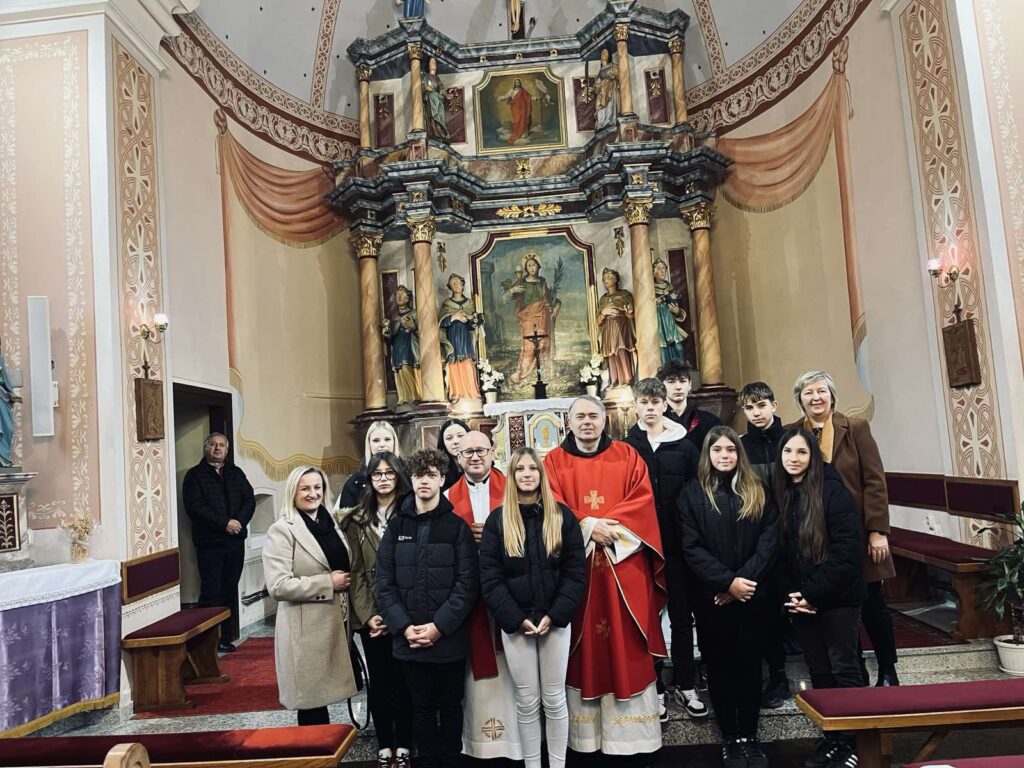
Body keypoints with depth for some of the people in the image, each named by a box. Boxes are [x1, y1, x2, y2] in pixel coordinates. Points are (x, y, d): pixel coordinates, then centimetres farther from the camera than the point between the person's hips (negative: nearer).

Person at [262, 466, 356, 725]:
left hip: (335, 623, 6)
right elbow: (278, 586, -20)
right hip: (307, 630, -6)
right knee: (311, 698, 2)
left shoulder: (330, 523, 12)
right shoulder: (282, 531, -10)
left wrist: (346, 582, 7)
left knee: (322, 693, 14)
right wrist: (328, 583, -17)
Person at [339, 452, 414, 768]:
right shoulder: (357, 520, 5)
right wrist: (367, 614, -7)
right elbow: (356, 571, 3)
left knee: (404, 680, 7)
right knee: (378, 681, 10)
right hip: (371, 616, 2)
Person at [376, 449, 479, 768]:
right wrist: (404, 626, -11)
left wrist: (439, 626, -16)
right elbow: (384, 584, 1)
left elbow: (467, 583, -9)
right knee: (422, 707, 14)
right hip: (408, 639, 2)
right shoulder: (396, 527, 5)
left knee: (450, 706, 12)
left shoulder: (457, 527, -2)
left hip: (449, 638, -2)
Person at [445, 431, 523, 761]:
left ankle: (515, 733, 17)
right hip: (467, 589, 1)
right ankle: (479, 739, 18)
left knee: (510, 661, 4)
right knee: (477, 662, 6)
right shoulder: (449, 497, 9)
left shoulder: (511, 488, 5)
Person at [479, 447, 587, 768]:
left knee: (554, 699, 8)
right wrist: (516, 618, -13)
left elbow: (575, 572, -2)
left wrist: (554, 615, -12)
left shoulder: (562, 516, 0)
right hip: (514, 623, 0)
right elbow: (489, 577, -5)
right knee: (526, 702, 8)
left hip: (555, 620, 0)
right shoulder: (498, 519, -1)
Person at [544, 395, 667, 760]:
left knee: (626, 645, 4)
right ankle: (587, 735, 13)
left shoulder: (627, 456, 8)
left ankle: (629, 731, 15)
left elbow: (643, 499, -2)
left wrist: (610, 525, -15)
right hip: (576, 563, 0)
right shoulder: (554, 461, 6)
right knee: (586, 643, 4)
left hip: (623, 561, 1)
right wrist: (586, 526, -17)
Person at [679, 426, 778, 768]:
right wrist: (727, 581, -16)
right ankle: (730, 739, 21)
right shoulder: (692, 493, -1)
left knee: (749, 663, 10)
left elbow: (769, 539, -3)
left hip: (752, 594, 1)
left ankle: (749, 736, 25)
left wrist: (745, 578, -14)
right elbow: (691, 548, -7)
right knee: (720, 665, 8)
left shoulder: (757, 491, 4)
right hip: (711, 596, -1)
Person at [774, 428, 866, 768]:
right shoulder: (780, 494, 4)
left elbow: (847, 548, -17)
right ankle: (832, 737, 26)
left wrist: (813, 593, -17)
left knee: (843, 668, 4)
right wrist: (791, 593, -3)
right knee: (818, 670, 13)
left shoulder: (833, 490, -13)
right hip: (800, 599, 5)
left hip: (837, 597, -5)